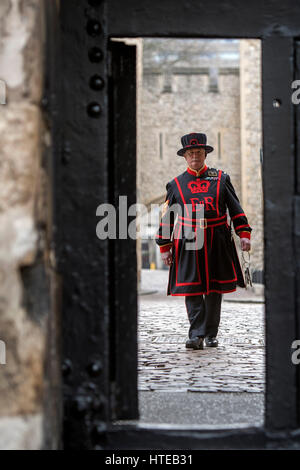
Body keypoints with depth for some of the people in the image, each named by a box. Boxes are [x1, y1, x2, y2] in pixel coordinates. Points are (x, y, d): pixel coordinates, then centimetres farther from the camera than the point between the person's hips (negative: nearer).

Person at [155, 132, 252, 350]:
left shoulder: (221, 178, 8)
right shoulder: (176, 184, 8)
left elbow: (236, 209, 8)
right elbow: (167, 217, 9)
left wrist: (244, 234, -2)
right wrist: (165, 247, 5)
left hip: (217, 244, 1)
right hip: (188, 243, -1)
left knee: (214, 290, 7)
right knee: (192, 290, -7)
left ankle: (211, 334, 19)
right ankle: (196, 335, -6)